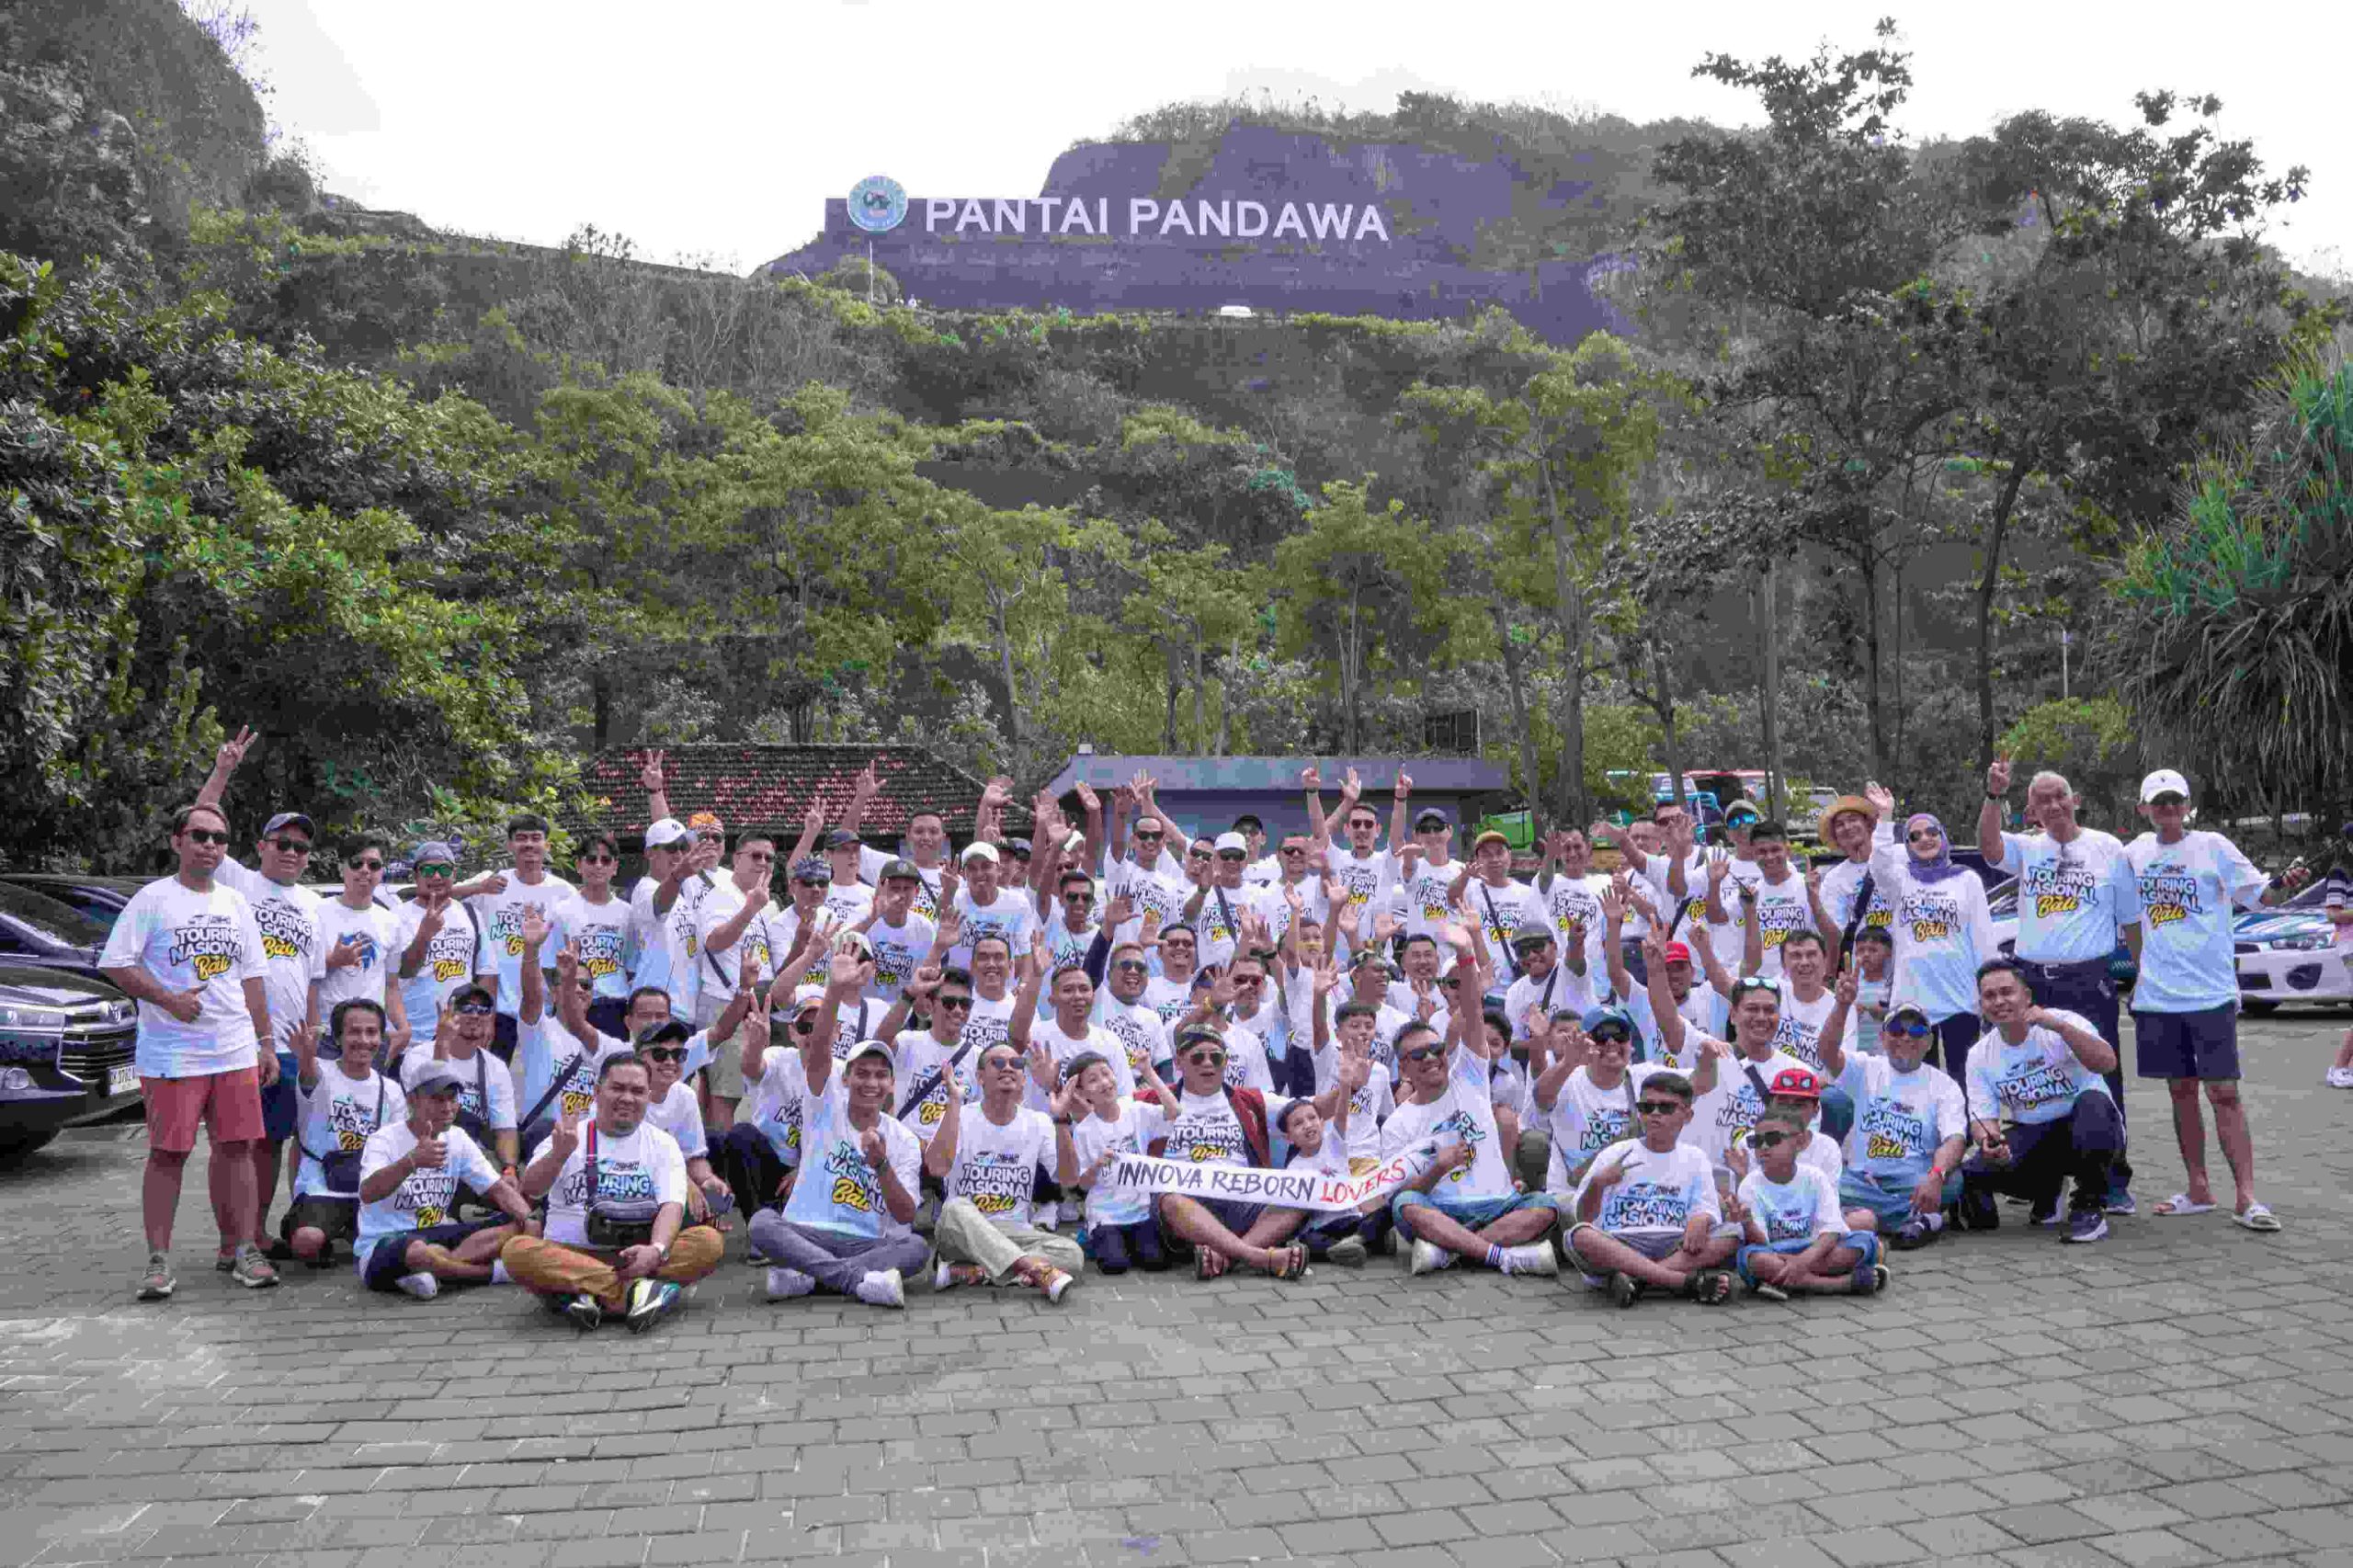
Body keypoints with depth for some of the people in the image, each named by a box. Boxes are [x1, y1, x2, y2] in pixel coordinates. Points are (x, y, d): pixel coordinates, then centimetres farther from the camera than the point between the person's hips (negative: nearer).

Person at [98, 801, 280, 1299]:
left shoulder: (236, 903, 14)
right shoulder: (153, 899, -1)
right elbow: (115, 964, -7)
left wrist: (264, 1042, 14)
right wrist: (169, 1000, -15)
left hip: (236, 1051, 4)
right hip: (171, 1052, -4)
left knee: (236, 1147, 4)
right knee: (168, 1153, -2)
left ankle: (241, 1249, 10)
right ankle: (159, 1260, 5)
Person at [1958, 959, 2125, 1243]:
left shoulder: (2065, 1022, -12)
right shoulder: (1980, 1056, 0)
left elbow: (2107, 1063, -29)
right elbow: (1983, 1117, -3)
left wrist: (2058, 1025, -40)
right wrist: (1988, 1141, -27)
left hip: (2086, 1131, -4)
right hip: (2031, 1138, 4)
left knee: (2092, 1102, -38)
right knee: (1972, 1174, -22)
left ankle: (2089, 1207, -20)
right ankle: (2047, 1190, 13)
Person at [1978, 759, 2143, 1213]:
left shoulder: (2108, 849, 5)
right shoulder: (2027, 850, 8)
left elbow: (2131, 919, 9)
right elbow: (1989, 844, -16)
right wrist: (1994, 796, -30)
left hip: (2089, 981, -2)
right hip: (2033, 981, 2)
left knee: (2101, 1081, -1)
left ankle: (2114, 1181, 8)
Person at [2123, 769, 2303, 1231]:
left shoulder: (2212, 846, -2)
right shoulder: (2135, 852, 8)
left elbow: (2256, 892, -6)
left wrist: (2282, 885, -26)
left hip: (2210, 992, -4)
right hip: (2157, 995, 4)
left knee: (2223, 1091, -7)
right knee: (2180, 1090, 10)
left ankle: (2246, 1196, -4)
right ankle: (2198, 1190, 19)